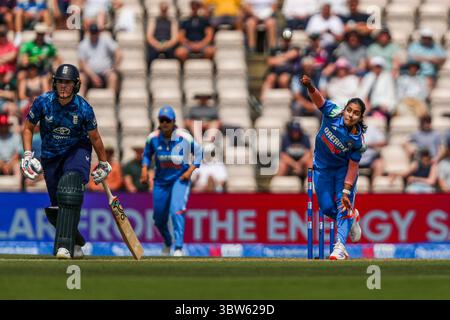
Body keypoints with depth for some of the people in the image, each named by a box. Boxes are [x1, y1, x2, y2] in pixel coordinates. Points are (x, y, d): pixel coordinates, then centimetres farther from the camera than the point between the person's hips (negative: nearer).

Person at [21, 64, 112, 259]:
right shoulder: (43, 102, -16)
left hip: (77, 150, -3)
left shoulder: (83, 109, -18)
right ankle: (76, 242, 31)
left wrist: (103, 164, 8)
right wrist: (27, 155, -10)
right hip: (50, 155, 3)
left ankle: (65, 245, -36)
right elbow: (28, 128, 0)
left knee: (70, 187, -31)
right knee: (56, 207, 1)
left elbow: (95, 138, -2)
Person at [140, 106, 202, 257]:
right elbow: (147, 154, 11)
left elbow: (198, 153, -3)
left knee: (176, 211, -23)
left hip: (180, 178, -4)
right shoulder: (153, 138, -7)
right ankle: (167, 243, 40)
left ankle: (178, 248, -19)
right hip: (161, 180, 4)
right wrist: (144, 169, -4)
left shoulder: (185, 137, -15)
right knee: (159, 218, 10)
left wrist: (190, 170, -13)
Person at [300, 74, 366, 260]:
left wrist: (346, 191, -25)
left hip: (344, 169, -2)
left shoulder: (357, 140, -26)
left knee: (344, 205, -14)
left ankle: (340, 246, -13)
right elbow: (318, 99, -33)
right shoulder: (333, 114, -23)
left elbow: (353, 166, -21)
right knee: (327, 208, 3)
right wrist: (310, 87, -56)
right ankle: (351, 218, 34)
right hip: (322, 168, 2)